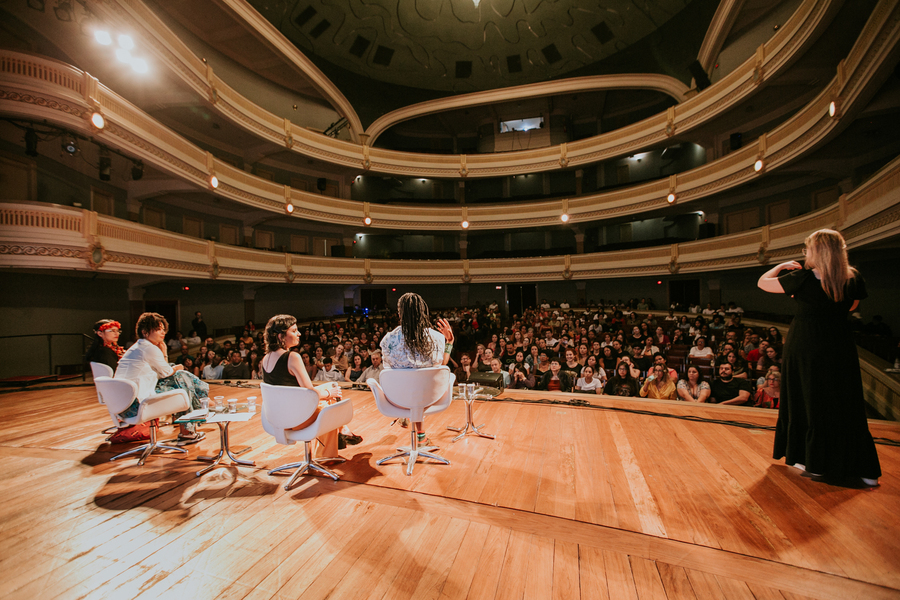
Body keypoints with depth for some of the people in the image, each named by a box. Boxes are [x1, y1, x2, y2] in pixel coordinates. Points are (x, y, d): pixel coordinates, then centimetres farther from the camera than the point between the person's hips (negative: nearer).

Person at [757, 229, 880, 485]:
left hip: (805, 347, -4)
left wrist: (782, 266, 7)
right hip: (840, 346, 4)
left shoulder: (803, 278, -16)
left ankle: (814, 463, 22)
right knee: (845, 406, 13)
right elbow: (851, 307, 15)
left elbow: (763, 282, -6)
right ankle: (866, 470, 23)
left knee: (808, 403, 10)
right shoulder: (854, 279, -1)